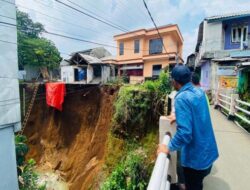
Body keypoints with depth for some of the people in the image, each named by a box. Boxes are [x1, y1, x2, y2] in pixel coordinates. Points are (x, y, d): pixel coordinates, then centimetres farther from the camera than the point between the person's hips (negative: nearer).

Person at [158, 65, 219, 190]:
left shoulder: (182, 98, -27)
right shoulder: (199, 92, -1)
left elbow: (184, 133, -32)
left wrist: (169, 148, -21)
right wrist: (179, 116, 19)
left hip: (195, 157, -7)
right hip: (209, 151, 8)